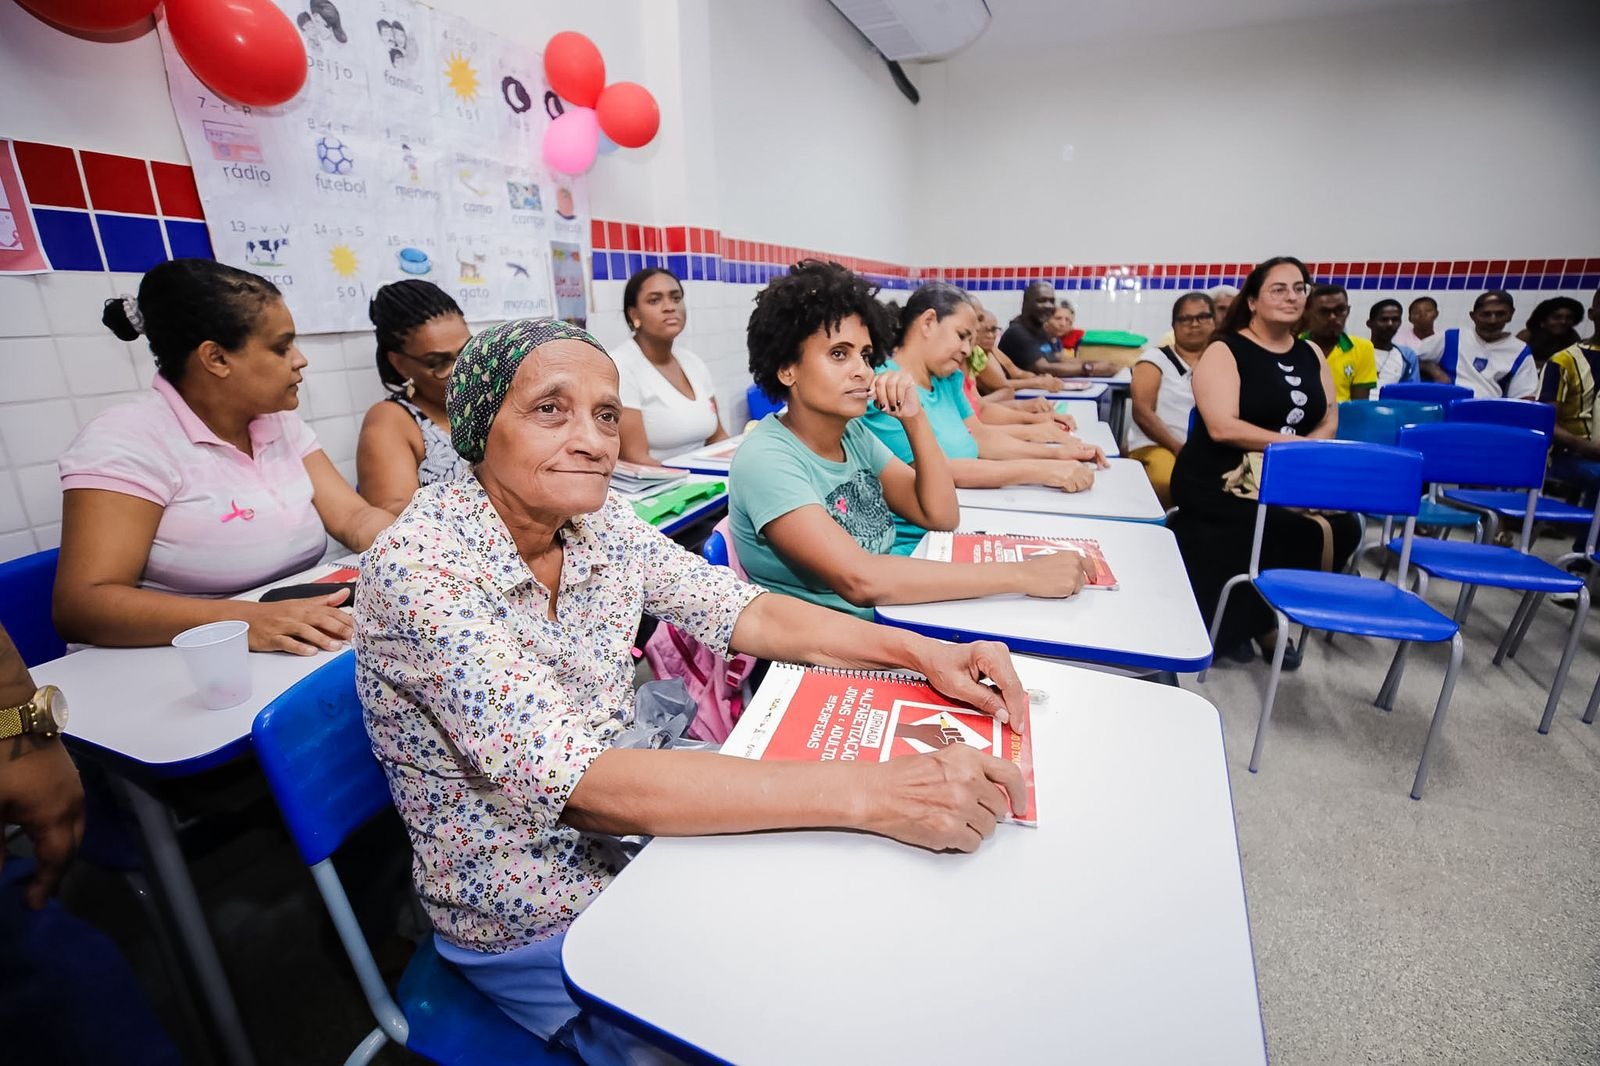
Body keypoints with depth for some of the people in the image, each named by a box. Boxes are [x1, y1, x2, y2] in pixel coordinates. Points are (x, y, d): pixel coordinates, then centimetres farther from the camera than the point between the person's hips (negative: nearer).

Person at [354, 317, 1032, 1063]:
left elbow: (742, 611, -5)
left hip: (631, 836, 6)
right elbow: (578, 783, -35)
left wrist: (921, 651, -19)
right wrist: (869, 793, -38)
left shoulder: (600, 522, -7)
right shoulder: (417, 565, -27)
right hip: (530, 928, -5)